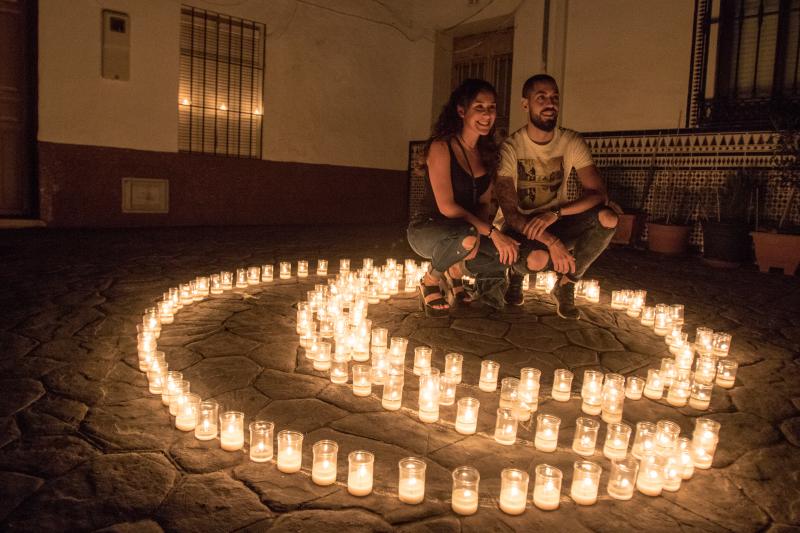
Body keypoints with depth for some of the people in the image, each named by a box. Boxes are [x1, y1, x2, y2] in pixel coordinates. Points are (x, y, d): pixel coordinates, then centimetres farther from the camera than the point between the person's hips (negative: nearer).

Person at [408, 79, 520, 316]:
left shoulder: (487, 152, 7)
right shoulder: (441, 147, -15)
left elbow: (485, 203, 5)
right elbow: (446, 206, -23)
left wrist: (485, 227, -18)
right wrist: (492, 232, -29)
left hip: (463, 229, 7)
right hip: (427, 228, -6)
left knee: (511, 253, -21)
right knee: (468, 238, -39)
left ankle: (454, 271, 7)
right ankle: (431, 280, -9)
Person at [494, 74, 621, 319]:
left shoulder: (572, 142, -7)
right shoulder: (510, 148, -16)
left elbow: (598, 193, -16)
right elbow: (510, 213, -23)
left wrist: (556, 213, -33)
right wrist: (551, 241, -36)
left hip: (556, 224, 4)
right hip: (519, 226, -3)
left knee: (608, 216, -25)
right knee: (538, 258, -38)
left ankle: (566, 283, -4)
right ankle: (516, 274, 4)